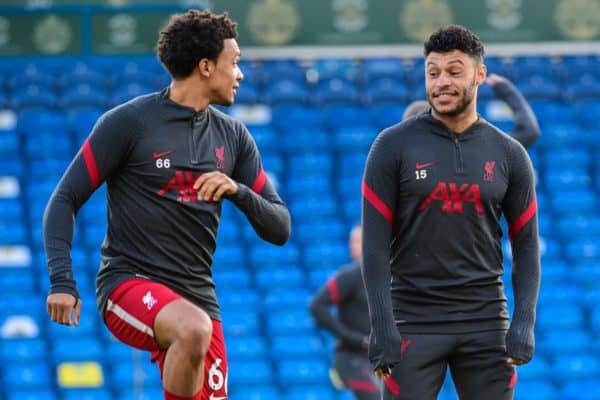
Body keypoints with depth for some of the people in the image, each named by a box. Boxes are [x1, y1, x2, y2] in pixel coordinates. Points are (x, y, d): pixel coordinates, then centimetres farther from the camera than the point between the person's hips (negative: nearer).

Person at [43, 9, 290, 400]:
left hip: (197, 296, 6)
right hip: (128, 284, -6)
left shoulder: (233, 136, 11)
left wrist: (238, 190, -11)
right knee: (194, 328, -37)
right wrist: (62, 280, -16)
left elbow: (279, 229, 10)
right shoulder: (128, 122, -5)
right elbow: (65, 200, -3)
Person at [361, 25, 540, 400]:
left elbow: (526, 245, 8)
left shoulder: (509, 154, 6)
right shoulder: (394, 146, -1)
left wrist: (524, 322, -4)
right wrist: (382, 326, -12)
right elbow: (375, 243, -4)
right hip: (414, 321, -2)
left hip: (486, 322, 2)